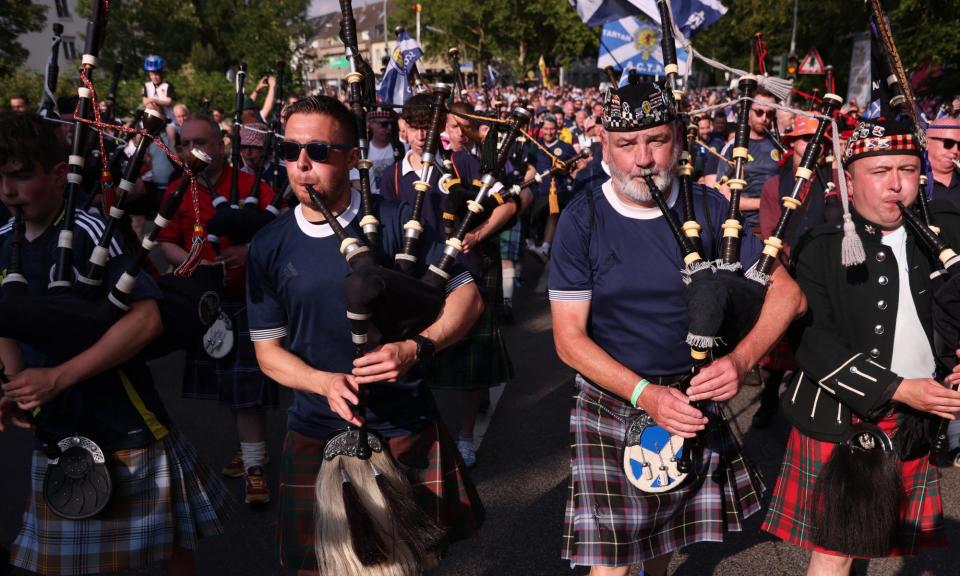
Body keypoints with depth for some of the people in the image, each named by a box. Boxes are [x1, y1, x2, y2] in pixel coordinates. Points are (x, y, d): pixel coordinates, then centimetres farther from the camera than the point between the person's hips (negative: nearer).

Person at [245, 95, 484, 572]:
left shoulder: (395, 221, -7)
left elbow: (466, 295, -5)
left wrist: (415, 349, -23)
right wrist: (327, 383, -18)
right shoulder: (269, 246, -2)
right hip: (317, 433, 1)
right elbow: (268, 350, 1)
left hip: (407, 426, -1)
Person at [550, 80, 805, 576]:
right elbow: (569, 339, -11)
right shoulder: (582, 221, -10)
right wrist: (647, 395, -23)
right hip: (612, 404, -2)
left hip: (695, 400, 2)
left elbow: (786, 293, -4)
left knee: (666, 532, 19)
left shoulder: (708, 208, -5)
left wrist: (740, 360, -21)